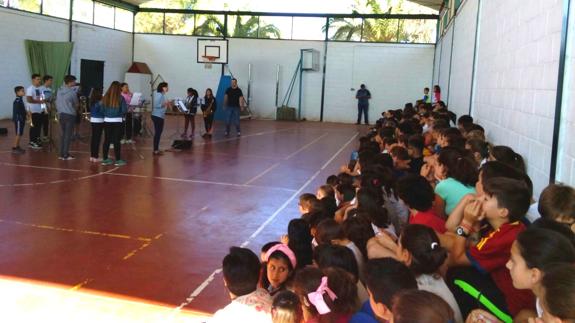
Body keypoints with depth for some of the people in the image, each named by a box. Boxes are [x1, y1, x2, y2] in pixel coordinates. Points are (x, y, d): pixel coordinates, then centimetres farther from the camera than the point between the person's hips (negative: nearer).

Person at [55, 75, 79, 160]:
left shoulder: (59, 90, 5)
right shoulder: (72, 92, -13)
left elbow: (57, 102, 12)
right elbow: (76, 104, -1)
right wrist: (75, 110, 20)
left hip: (61, 115, 6)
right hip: (70, 115, -6)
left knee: (63, 134, 15)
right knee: (68, 135, -1)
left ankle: (61, 154, 17)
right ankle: (65, 155, 1)